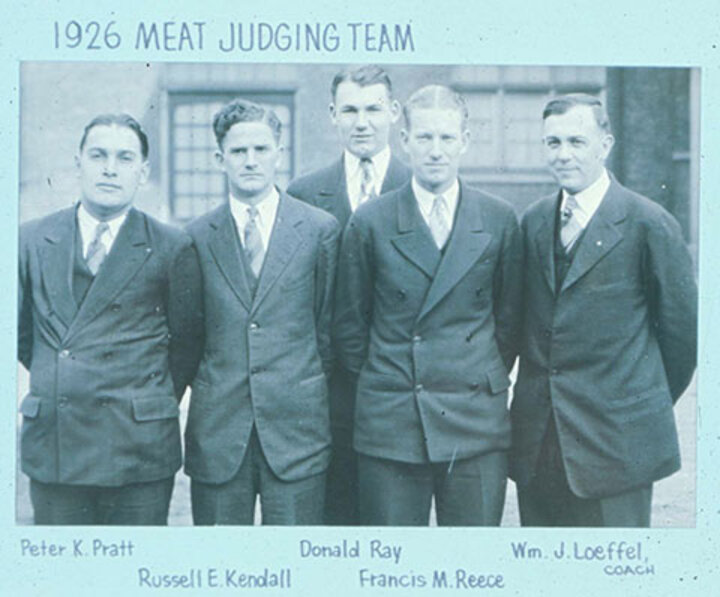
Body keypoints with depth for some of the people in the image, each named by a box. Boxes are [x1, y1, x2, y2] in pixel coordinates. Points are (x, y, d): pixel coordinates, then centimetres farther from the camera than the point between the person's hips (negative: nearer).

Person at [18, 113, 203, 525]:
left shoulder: (173, 249, 0)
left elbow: (187, 342, 6)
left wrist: (152, 405, 8)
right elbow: (19, 330, 16)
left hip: (139, 447, -2)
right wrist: (60, 383, 13)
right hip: (53, 445, 2)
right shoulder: (32, 241, 7)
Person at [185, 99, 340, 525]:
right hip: (217, 430, 1)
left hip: (296, 425, -1)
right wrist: (212, 392, 6)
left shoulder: (320, 229, 4)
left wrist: (303, 390, 8)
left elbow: (328, 325, 9)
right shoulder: (197, 237, 6)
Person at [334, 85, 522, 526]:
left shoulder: (499, 221, 6)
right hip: (390, 424, -1)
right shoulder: (370, 223, 2)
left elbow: (509, 316, 14)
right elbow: (350, 324, 9)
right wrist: (381, 386, 9)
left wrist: (487, 382, 11)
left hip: (477, 423, 1)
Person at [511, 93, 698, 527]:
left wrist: (651, 405, 7)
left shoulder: (648, 224, -6)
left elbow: (681, 325, -1)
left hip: (617, 439, -5)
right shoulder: (534, 222, 11)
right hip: (539, 440, 5)